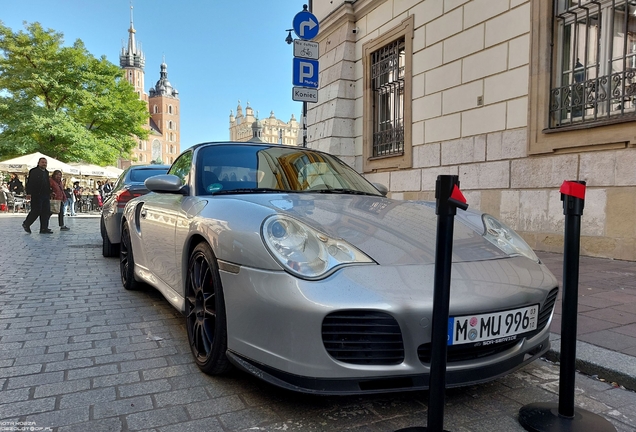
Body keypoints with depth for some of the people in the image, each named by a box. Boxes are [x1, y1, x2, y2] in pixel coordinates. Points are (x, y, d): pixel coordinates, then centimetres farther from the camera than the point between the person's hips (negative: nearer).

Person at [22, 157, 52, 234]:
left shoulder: (46, 172, 18)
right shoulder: (34, 171, -3)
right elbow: (29, 182, -10)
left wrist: (49, 194, 17)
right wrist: (28, 193, -18)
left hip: (46, 196, 7)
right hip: (37, 195, -7)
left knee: (46, 212, 3)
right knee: (36, 211, -5)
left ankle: (44, 228, 6)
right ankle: (26, 224, 16)